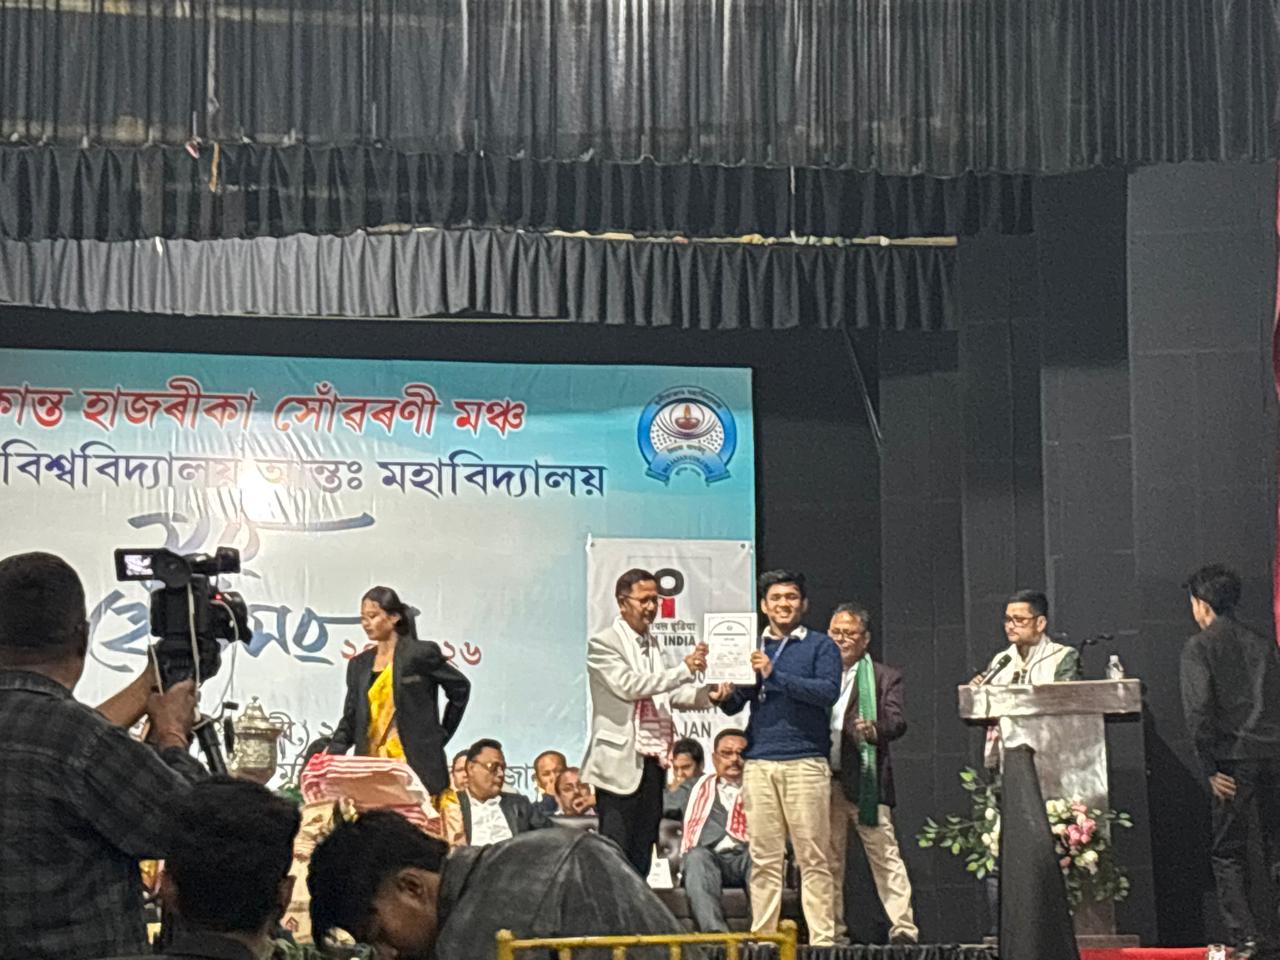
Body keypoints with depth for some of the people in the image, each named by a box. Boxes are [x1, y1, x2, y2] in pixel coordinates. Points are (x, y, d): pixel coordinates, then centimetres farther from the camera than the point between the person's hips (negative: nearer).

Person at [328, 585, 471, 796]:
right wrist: (329, 761, -1)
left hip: (416, 767, -4)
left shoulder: (420, 654, -1)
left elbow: (460, 688, 7)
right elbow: (350, 721, 15)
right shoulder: (359, 664, 15)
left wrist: (441, 735, 7)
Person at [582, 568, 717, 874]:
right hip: (620, 763, -7)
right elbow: (629, 686, -17)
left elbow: (667, 694, 18)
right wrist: (684, 670, -18)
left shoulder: (651, 644, 17)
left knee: (642, 856, 9)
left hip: (653, 762, 7)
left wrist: (706, 695, -1)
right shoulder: (603, 643, -5)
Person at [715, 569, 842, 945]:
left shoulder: (821, 646, 7)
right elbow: (734, 706, 14)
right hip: (759, 762, 3)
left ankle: (822, 938, -4)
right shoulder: (751, 648, 17)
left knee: (813, 858, -4)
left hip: (805, 761, -3)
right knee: (764, 859, 2)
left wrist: (774, 675, -15)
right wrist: (725, 697, -10)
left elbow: (828, 691, -8)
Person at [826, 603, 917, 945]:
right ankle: (832, 930, 13)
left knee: (885, 857, -7)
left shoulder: (885, 677, 7)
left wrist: (874, 730, -28)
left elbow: (897, 720, -7)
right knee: (828, 861, 7)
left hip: (866, 782, -3)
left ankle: (903, 929, -9)